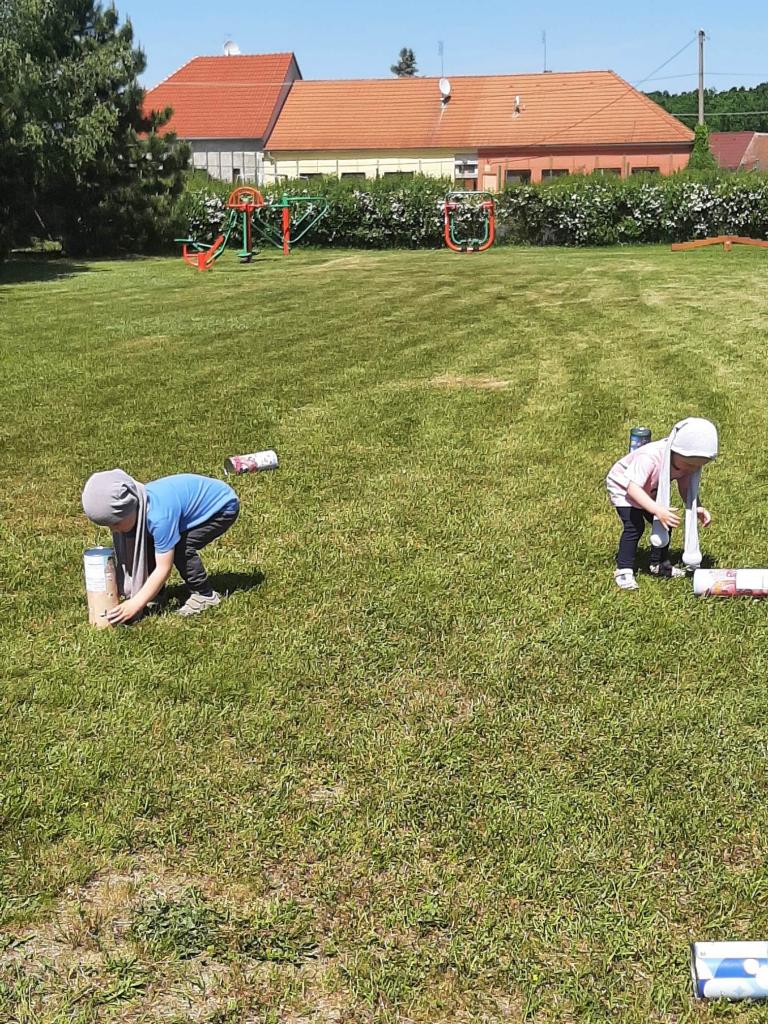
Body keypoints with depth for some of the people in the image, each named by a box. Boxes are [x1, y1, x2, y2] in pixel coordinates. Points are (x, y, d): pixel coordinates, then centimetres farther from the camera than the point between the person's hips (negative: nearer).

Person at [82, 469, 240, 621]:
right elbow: (131, 554, -8)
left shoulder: (159, 516, -38)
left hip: (222, 506, -8)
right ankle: (156, 594, 14)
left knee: (181, 548, -24)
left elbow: (163, 569, -31)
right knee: (149, 545, -3)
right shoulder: (133, 505, -16)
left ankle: (205, 595, -6)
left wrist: (135, 605, -29)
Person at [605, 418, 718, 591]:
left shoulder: (689, 461, -21)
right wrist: (658, 510, -58)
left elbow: (686, 488, -12)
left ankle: (659, 564, 24)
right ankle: (623, 570, -8)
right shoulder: (650, 457, -44)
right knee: (634, 525, -20)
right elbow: (633, 488, -48)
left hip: (649, 492, 7)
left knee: (665, 522, 5)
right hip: (622, 486, -7)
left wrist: (697, 508, -32)